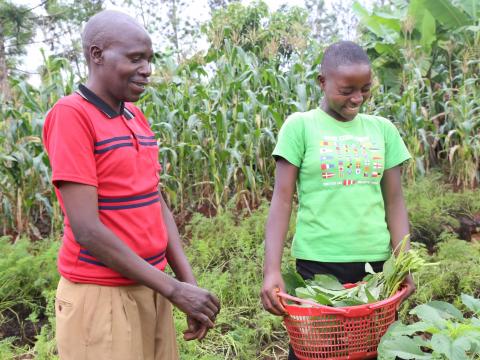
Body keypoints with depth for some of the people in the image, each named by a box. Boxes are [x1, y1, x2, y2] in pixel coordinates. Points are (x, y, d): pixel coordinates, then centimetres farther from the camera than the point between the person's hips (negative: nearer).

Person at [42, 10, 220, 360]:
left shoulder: (138, 117, 9)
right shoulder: (71, 114, -14)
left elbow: (157, 203, 9)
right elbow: (86, 229, -19)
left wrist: (189, 283, 0)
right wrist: (175, 290, -16)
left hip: (150, 289, 7)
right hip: (101, 294, -7)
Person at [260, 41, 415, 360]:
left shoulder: (383, 129, 6)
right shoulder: (300, 126, -4)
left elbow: (394, 201, 7)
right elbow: (282, 199, -7)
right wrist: (272, 270, -15)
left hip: (377, 261, 3)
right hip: (318, 262, -3)